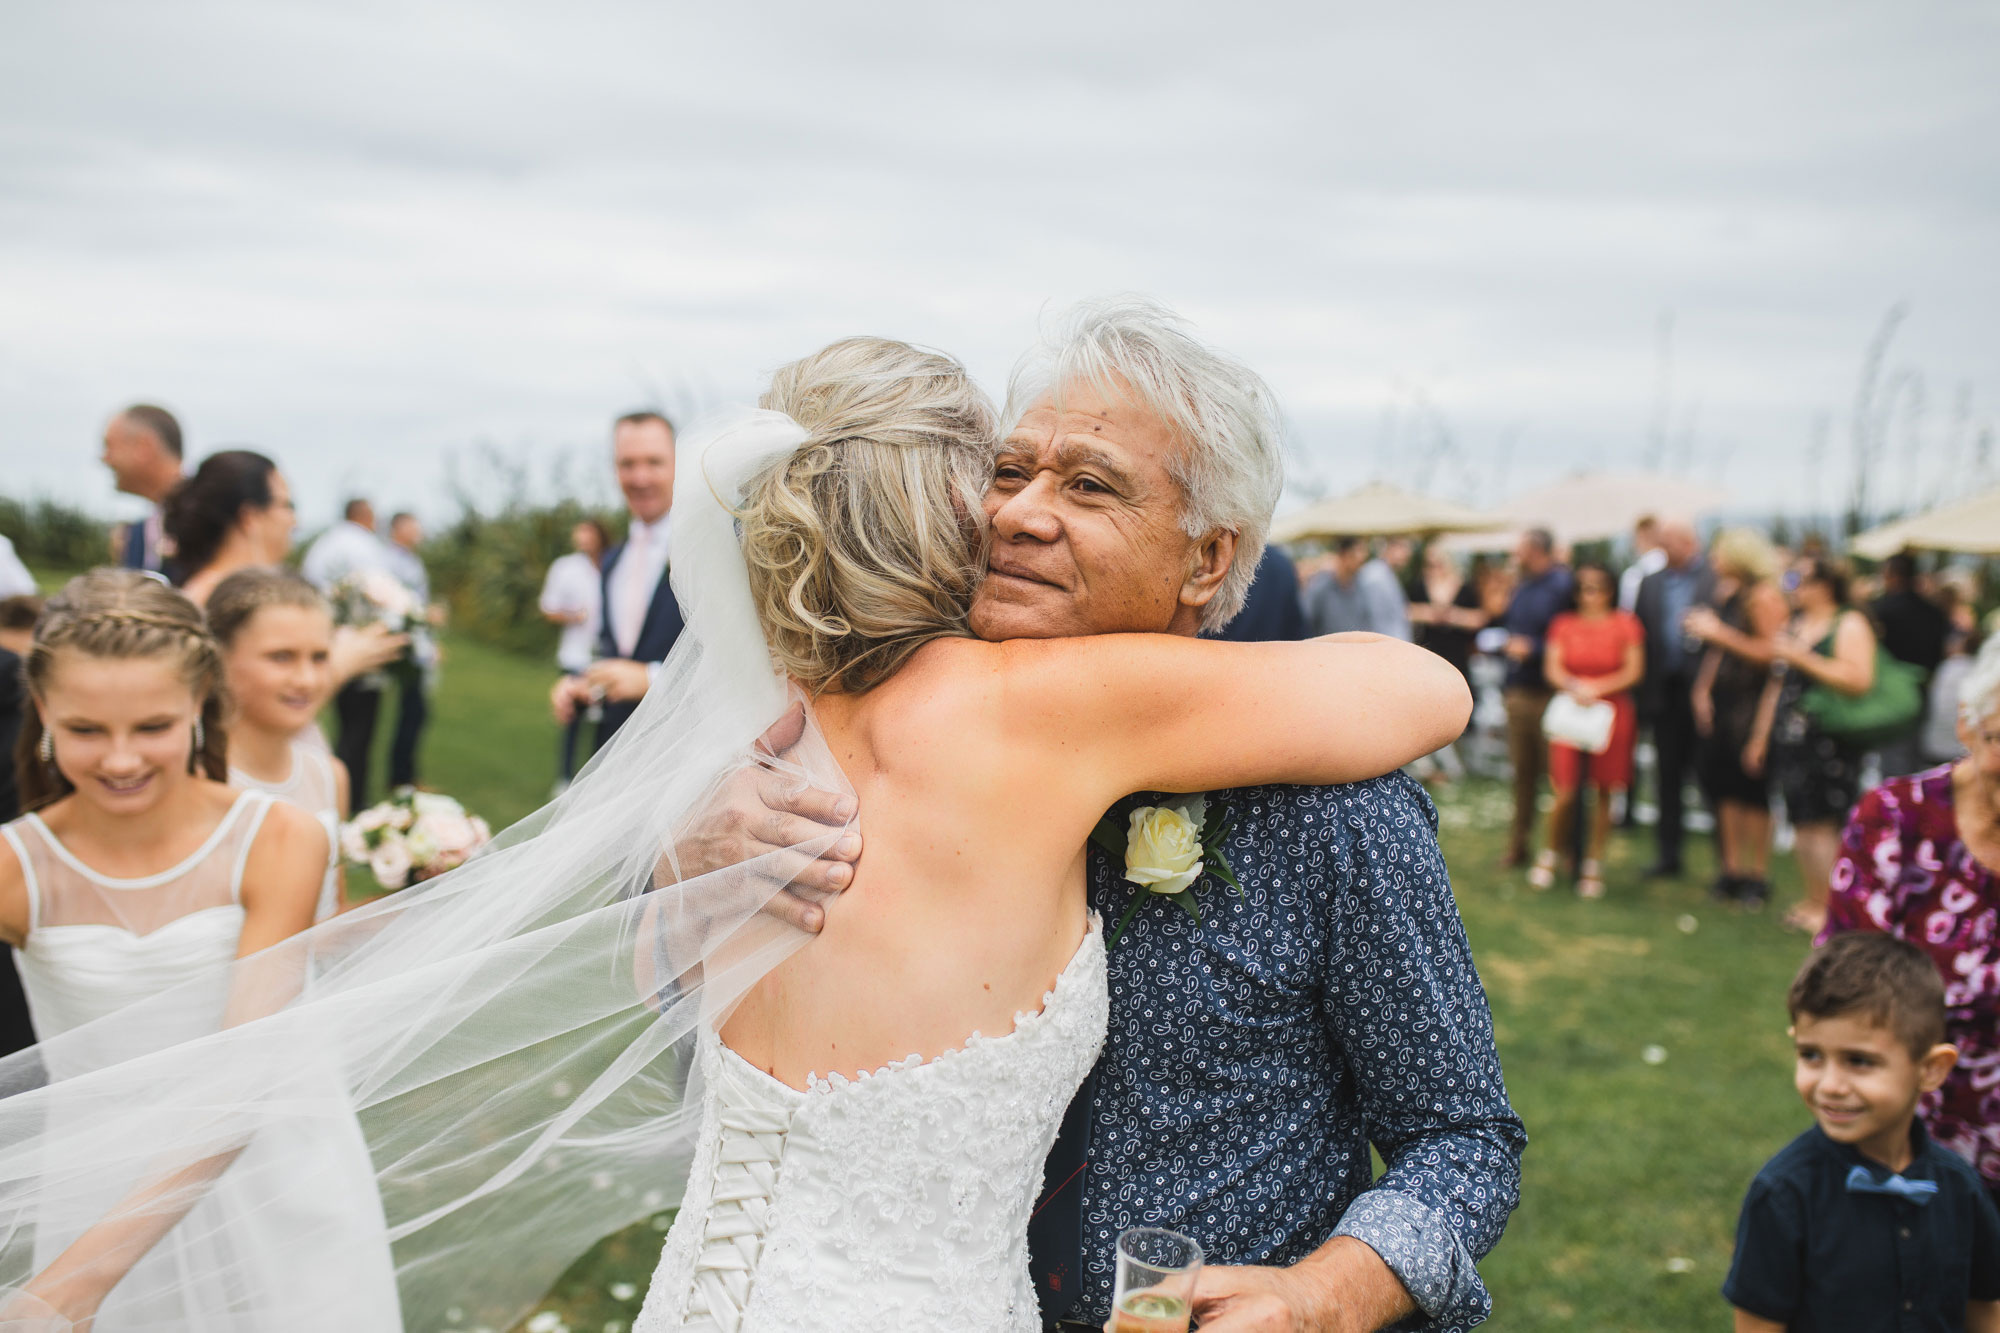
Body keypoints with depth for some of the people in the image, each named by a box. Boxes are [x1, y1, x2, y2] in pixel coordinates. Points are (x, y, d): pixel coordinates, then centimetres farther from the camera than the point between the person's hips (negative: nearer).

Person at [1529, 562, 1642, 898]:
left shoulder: (1625, 624, 4)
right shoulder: (1563, 624, 8)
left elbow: (1633, 671, -2)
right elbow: (1552, 668, 1)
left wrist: (1597, 688, -13)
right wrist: (1574, 686, -18)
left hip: (1611, 714, 0)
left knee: (1603, 792, 2)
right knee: (1565, 793, -7)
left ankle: (1593, 865, 14)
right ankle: (1550, 855, 16)